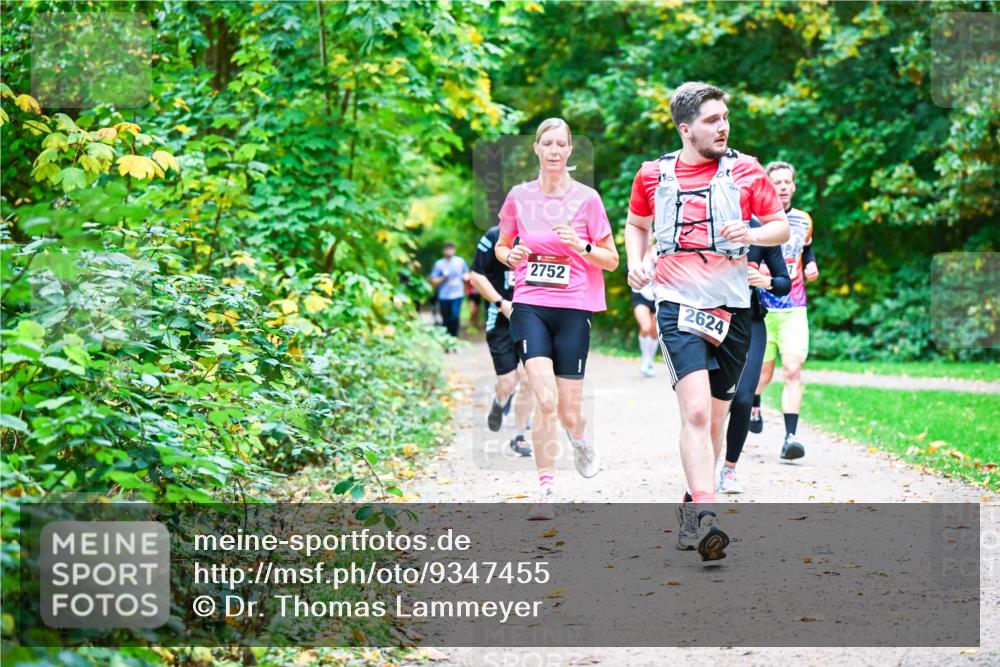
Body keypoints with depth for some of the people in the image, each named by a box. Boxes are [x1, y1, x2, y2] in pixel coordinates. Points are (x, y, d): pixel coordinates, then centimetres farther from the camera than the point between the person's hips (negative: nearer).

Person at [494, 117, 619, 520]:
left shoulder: (586, 198, 1)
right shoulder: (519, 196, 5)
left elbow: (611, 260, 5)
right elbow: (501, 246, 20)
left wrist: (582, 248, -13)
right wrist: (511, 255, -2)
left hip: (574, 309, 0)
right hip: (530, 305, 0)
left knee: (569, 411, 0)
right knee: (545, 400, -17)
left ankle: (581, 440, 38)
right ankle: (546, 492, -10)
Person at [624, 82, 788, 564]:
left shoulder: (745, 170, 3)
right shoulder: (652, 175, 5)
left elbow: (781, 226, 8)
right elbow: (636, 223, 22)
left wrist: (752, 234, -13)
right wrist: (635, 263, 4)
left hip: (732, 309, 2)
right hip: (678, 306, -2)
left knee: (715, 417, 11)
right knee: (695, 410, -20)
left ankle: (692, 507, 30)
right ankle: (705, 517, -28)